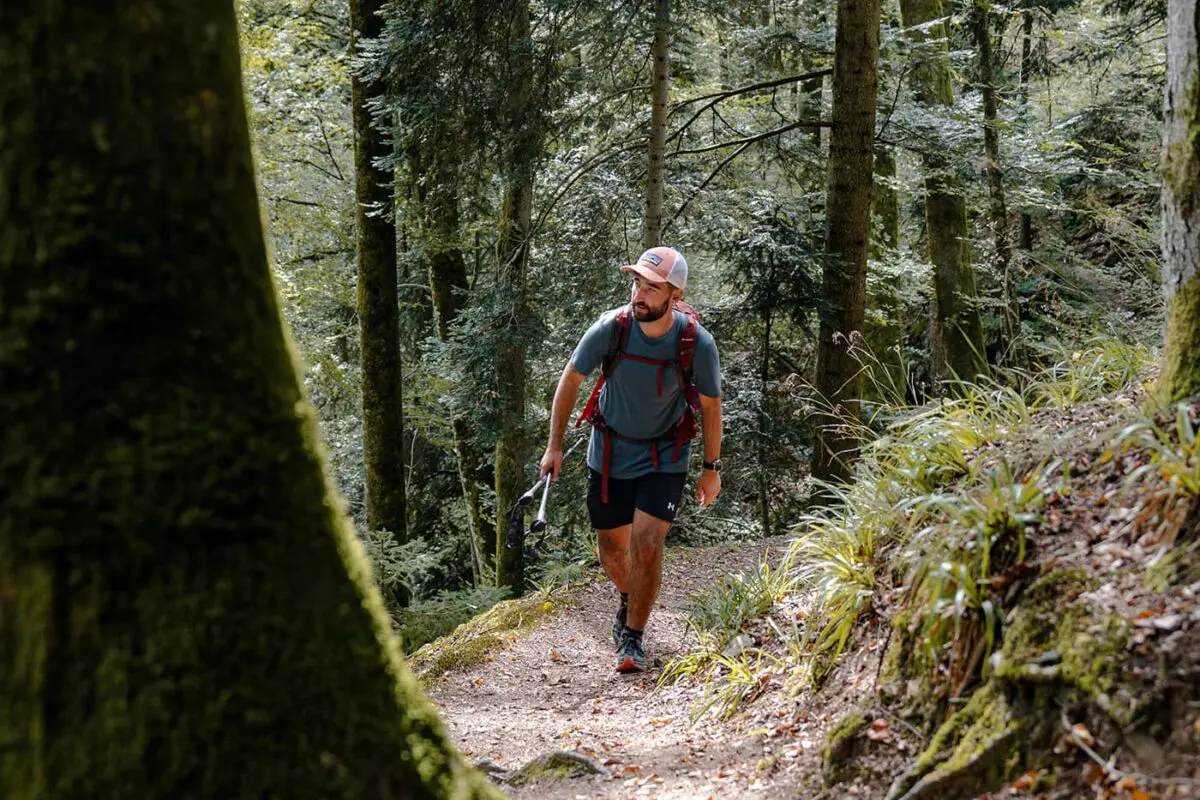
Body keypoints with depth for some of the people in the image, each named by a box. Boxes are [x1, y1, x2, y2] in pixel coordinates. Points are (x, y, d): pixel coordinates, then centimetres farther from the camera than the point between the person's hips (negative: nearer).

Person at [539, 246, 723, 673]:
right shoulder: (610, 328, -22)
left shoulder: (698, 343, -22)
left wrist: (711, 468, 1)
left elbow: (710, 405, -5)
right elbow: (571, 380, -5)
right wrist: (554, 446, -4)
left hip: (665, 456, -2)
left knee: (647, 542, -16)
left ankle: (633, 638, 0)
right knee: (612, 545, 12)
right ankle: (628, 599, 45)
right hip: (611, 450, 2)